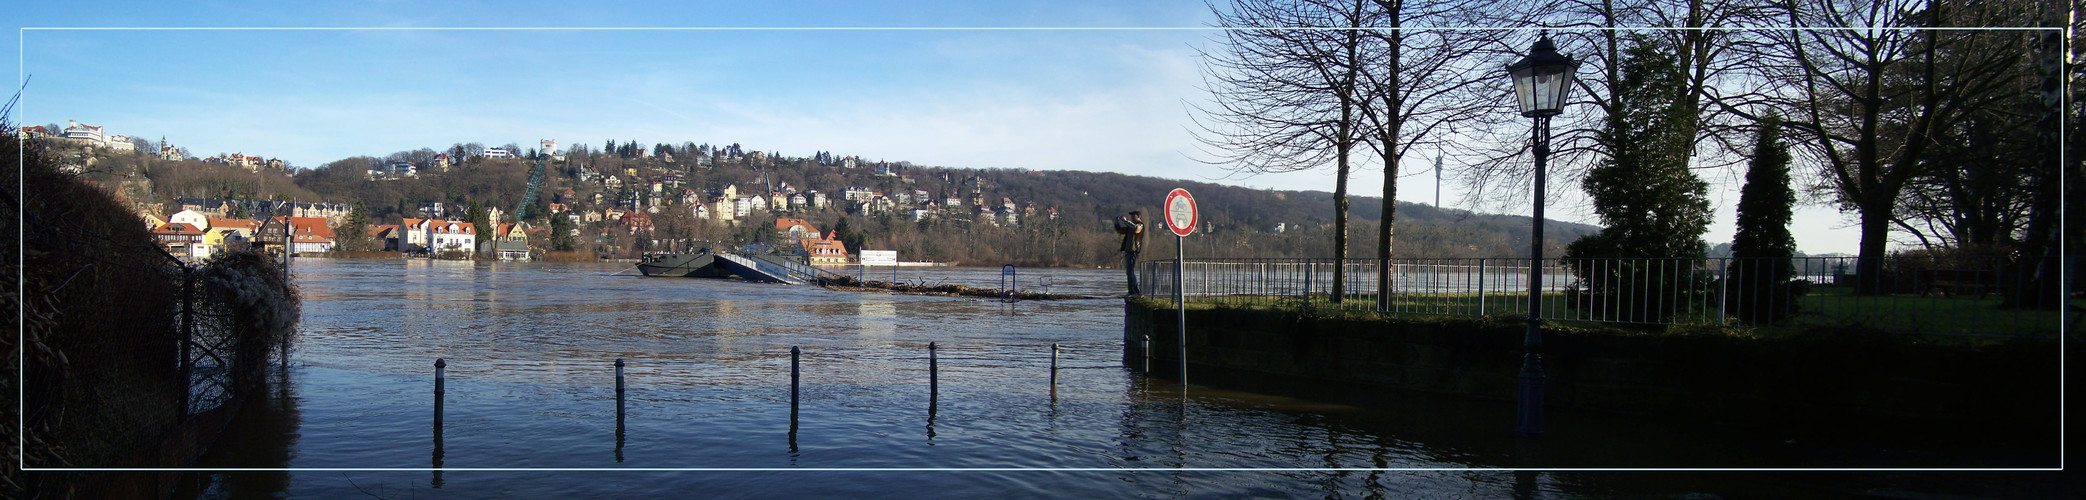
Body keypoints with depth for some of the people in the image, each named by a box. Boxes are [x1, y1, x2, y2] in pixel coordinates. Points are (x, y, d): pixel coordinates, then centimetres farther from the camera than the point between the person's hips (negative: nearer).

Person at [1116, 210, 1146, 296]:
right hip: (1128, 250, 10)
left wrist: (1126, 220, -23)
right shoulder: (1131, 225, 23)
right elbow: (1120, 230, 32)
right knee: (1129, 271, 10)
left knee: (1130, 271, -15)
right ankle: (1131, 292, 14)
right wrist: (1117, 222, 16)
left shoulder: (1140, 225, -5)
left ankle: (1135, 291, -16)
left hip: (1133, 251, -10)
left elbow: (1135, 228, -29)